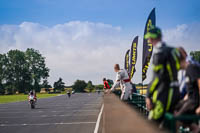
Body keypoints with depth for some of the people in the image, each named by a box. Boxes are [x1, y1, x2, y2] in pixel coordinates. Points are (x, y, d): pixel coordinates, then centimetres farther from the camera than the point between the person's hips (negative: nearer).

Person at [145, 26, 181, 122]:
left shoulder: (159, 51, -13)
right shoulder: (171, 50, 15)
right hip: (175, 90, 9)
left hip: (165, 91, -9)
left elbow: (158, 76, -18)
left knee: (154, 121, -8)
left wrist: (148, 96, -15)